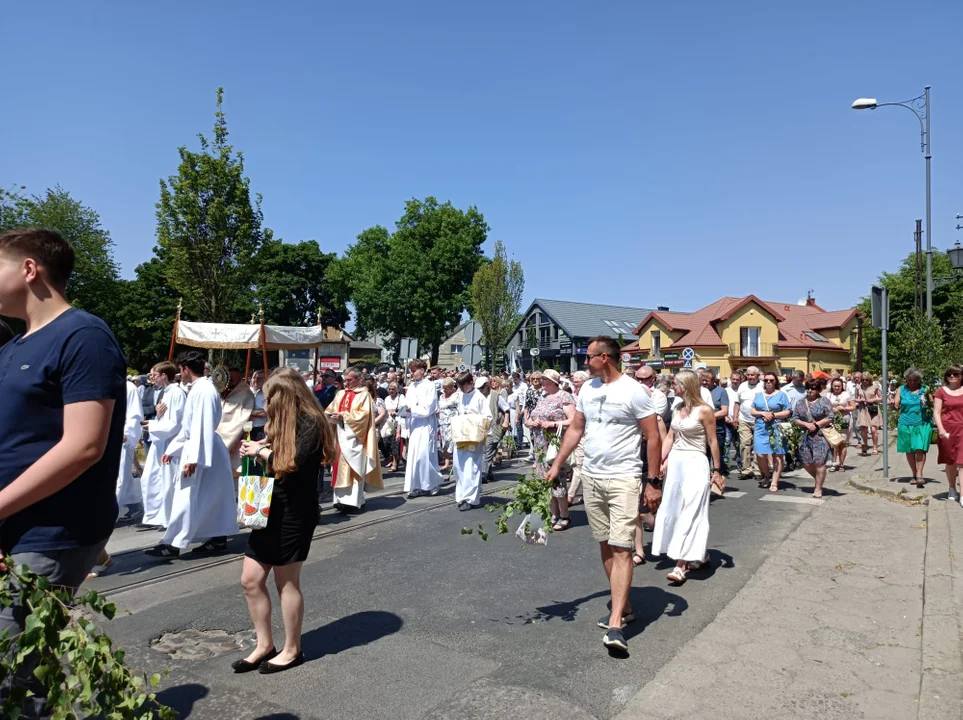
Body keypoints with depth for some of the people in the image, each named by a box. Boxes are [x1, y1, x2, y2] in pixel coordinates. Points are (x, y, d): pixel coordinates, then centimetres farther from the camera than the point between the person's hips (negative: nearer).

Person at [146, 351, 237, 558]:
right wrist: (172, 450, 22)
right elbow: (189, 428, 19)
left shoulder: (203, 391, -18)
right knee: (211, 499, 12)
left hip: (203, 452, -10)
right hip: (203, 450, 10)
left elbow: (203, 428, -22)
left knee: (187, 499, -2)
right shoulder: (198, 389, 13)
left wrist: (193, 458, -23)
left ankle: (173, 544, 5)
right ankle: (218, 539, 19)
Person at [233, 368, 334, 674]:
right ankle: (264, 645, 27)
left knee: (286, 582, 5)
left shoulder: (309, 423, -16)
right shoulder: (280, 421, 11)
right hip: (269, 510, 8)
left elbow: (294, 466, -26)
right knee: (251, 580, 11)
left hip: (295, 513, -8)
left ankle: (292, 650, 23)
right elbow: (265, 460, 14)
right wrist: (252, 449, -5)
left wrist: (263, 452, -14)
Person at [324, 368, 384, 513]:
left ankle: (353, 501, -7)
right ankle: (342, 499, 10)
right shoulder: (341, 394, 14)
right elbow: (330, 410, 13)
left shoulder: (364, 395, -4)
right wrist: (330, 415, -10)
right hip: (341, 436, 6)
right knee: (341, 467, 6)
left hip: (355, 438, -6)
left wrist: (343, 415, -17)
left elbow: (363, 415, -14)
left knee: (354, 468, -6)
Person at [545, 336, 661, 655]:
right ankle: (624, 606, 27)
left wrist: (653, 482, -11)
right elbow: (575, 429, 14)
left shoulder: (633, 391, -11)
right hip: (591, 477, 7)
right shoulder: (587, 389, 8)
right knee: (605, 545, 13)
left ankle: (615, 625, -11)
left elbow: (653, 436, -9)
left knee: (621, 549, -9)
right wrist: (556, 465, 8)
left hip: (623, 479, -7)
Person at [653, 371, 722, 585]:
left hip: (695, 463, -8)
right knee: (674, 509, 11)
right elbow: (670, 437, 10)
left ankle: (682, 565, -7)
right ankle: (701, 555, 26)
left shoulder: (704, 410, -10)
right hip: (675, 462, 8)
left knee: (689, 512, -7)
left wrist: (717, 470, -5)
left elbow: (713, 442, -7)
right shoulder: (677, 408, 9)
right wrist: (660, 462, 4)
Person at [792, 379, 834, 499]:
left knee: (819, 462, -7)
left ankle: (818, 488, 4)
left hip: (821, 436, -4)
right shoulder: (800, 402, 11)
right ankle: (818, 479, 32)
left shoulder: (824, 401, 0)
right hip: (806, 436, 4)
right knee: (806, 463, 4)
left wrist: (816, 424, -12)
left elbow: (830, 418, -6)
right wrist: (806, 424, -10)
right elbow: (795, 419, 7)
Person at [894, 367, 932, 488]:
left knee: (920, 449, -12)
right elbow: (897, 406, 5)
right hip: (906, 424, 2)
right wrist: (893, 405, -18)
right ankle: (915, 474, 20)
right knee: (909, 451, 8)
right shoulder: (901, 389, 8)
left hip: (922, 425, -2)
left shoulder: (924, 389, 4)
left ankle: (919, 474, -8)